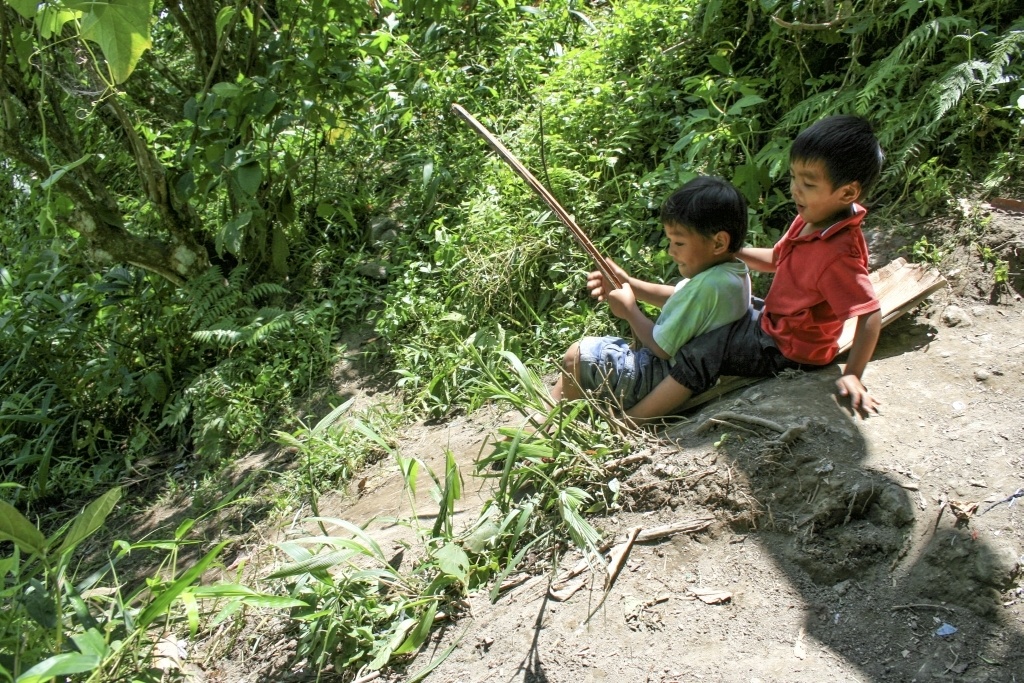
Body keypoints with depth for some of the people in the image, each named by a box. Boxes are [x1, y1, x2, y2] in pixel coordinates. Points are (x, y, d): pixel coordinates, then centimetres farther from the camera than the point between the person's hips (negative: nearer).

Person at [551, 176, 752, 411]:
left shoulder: (708, 285, -31)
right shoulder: (735, 271, 0)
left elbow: (662, 347, -26)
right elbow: (677, 297, 14)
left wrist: (629, 310, -11)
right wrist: (629, 284, 4)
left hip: (668, 380, -10)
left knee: (577, 356, -6)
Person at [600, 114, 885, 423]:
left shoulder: (838, 255, -31)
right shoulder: (811, 220, -2)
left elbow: (871, 315, -28)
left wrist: (852, 375, -30)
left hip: (788, 349, -10)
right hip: (772, 322, 10)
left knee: (699, 355, -18)